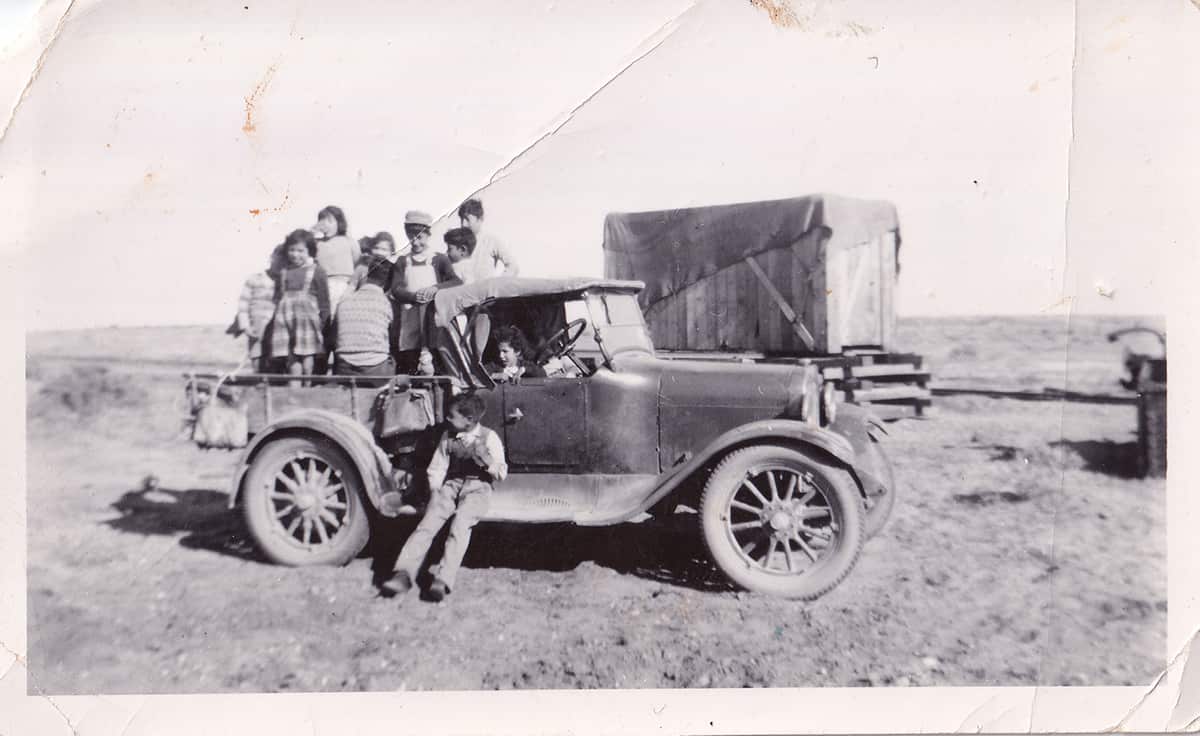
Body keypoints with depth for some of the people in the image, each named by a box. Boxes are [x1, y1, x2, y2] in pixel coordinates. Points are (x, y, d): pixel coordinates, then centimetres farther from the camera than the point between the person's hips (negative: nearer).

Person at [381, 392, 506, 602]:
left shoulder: (489, 437, -1)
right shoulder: (448, 436, 9)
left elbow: (501, 474, 0)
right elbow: (436, 469, 16)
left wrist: (486, 458, -17)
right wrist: (435, 491, 0)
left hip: (478, 487, -3)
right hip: (451, 485, 3)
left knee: (461, 522, -30)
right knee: (429, 520, -22)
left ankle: (443, 580, -37)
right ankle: (403, 573, -29)